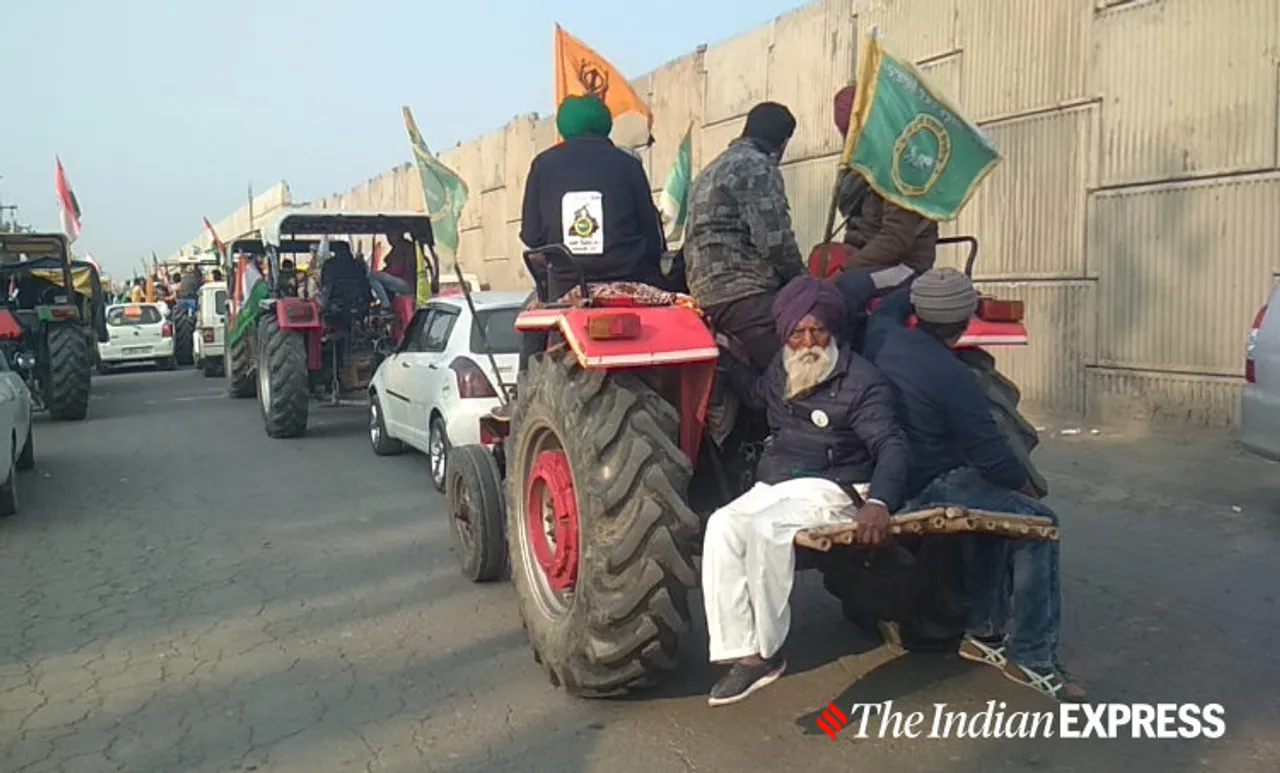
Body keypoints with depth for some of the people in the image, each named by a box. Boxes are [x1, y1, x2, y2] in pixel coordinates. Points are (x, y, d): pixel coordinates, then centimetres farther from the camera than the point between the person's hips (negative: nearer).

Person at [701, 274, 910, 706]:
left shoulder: (860, 380, -9)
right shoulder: (783, 368, 11)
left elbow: (891, 446, -16)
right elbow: (757, 394, 35)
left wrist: (880, 502, -36)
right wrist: (723, 359, 22)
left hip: (830, 490, -6)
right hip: (772, 486, 7)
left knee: (768, 528, -33)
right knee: (723, 526, -21)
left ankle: (767, 651, -16)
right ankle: (744, 654, -20)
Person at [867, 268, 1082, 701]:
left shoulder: (880, 335, -4)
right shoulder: (953, 378, -22)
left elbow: (891, 303, 23)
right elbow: (992, 457, -15)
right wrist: (1027, 485, 3)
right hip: (926, 491, -9)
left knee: (996, 502, 26)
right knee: (1038, 523, -1)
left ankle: (984, 631, 33)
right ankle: (1031, 657, 8)